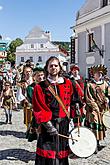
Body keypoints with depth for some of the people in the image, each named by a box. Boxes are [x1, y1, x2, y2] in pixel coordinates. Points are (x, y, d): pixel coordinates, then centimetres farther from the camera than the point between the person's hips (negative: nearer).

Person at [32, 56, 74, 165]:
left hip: (64, 123, 3)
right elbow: (39, 109, -7)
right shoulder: (40, 87, -2)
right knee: (47, 155, -2)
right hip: (48, 124, -3)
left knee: (62, 152, 9)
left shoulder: (67, 83, 8)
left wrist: (70, 118, 8)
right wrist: (49, 125, -15)